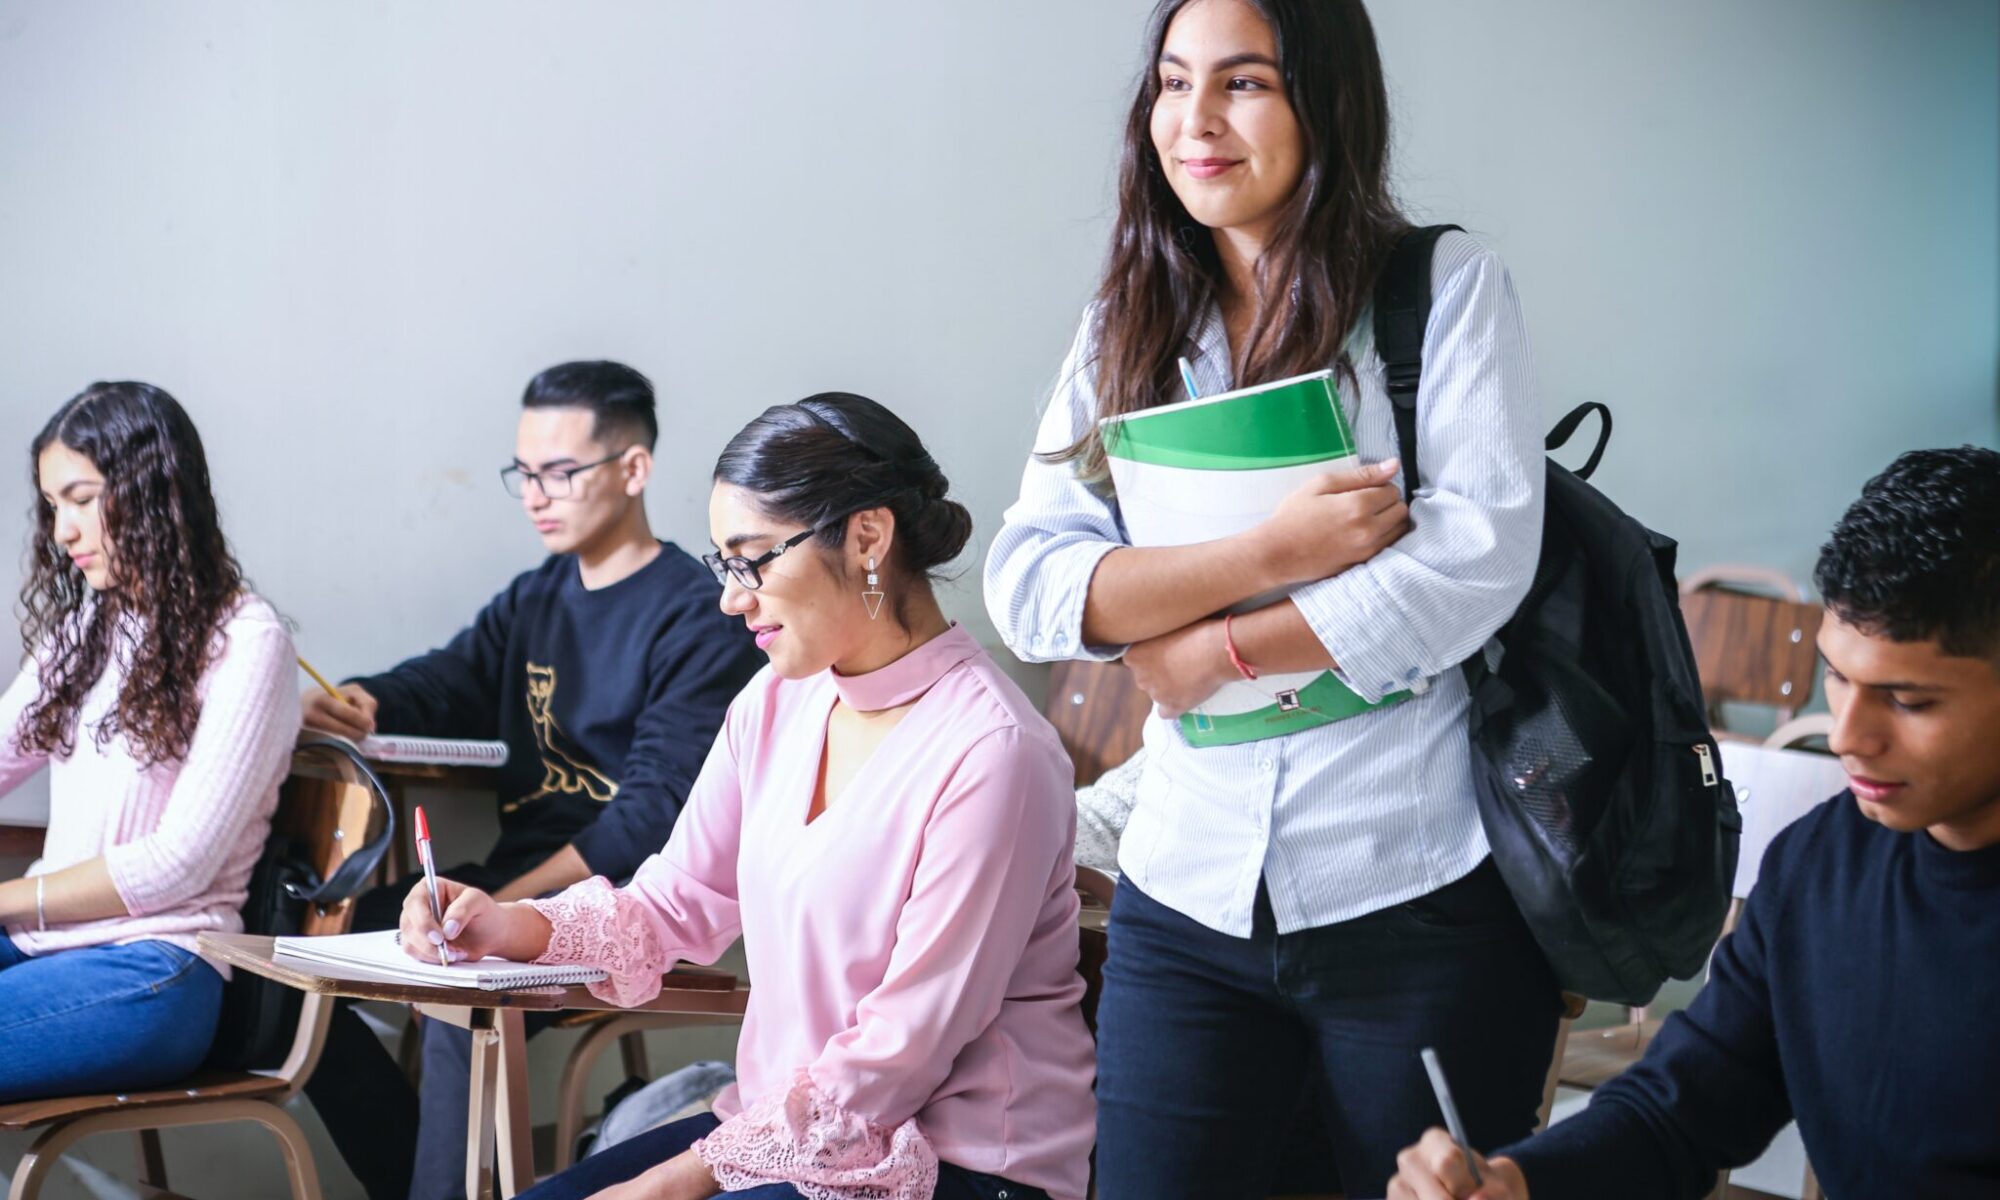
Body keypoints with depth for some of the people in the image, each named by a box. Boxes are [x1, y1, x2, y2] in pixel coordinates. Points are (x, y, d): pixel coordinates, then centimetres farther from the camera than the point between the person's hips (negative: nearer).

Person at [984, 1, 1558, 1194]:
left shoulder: (1447, 287, -3)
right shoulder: (1124, 329, 8)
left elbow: (1480, 557, -14)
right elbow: (1028, 584, -3)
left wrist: (1217, 652, -10)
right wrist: (1268, 552, -16)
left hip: (1421, 901, -3)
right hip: (1189, 902, 3)